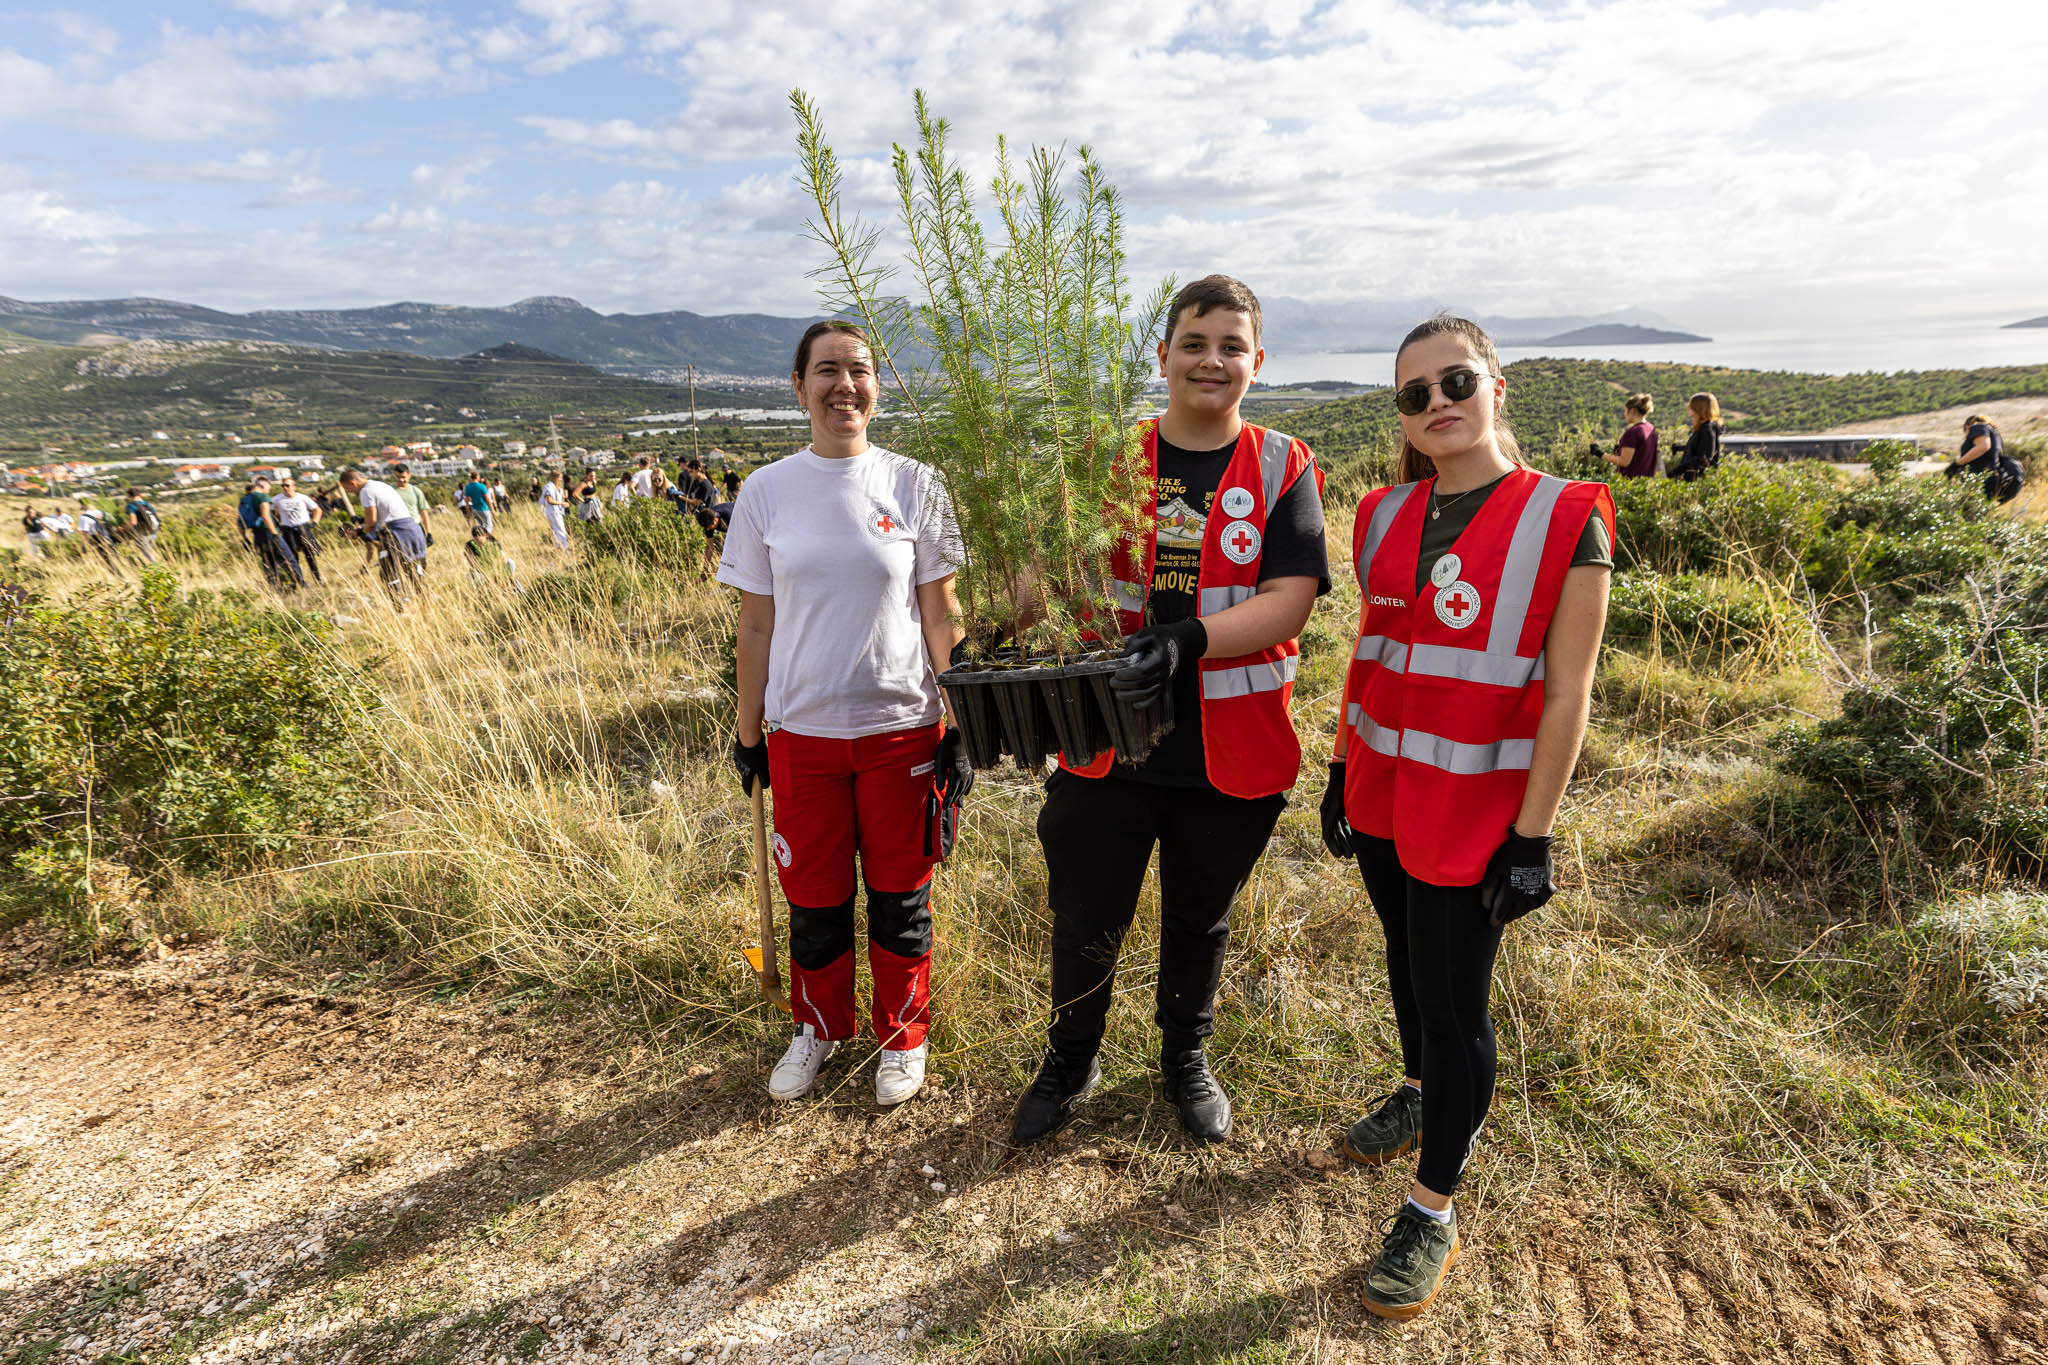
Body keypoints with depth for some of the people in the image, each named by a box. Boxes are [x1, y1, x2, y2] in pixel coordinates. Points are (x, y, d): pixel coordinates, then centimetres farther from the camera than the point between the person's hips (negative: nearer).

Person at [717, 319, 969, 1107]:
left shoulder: (914, 486, -2)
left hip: (902, 727, -1)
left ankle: (903, 1036, 35)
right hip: (802, 731, 1)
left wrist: (960, 726, -3)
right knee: (813, 897, 13)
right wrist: (749, 732, 7)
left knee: (900, 897, 11)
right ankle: (819, 1028, 39)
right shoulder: (767, 492, 1)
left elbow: (942, 617, 0)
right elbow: (756, 624, 6)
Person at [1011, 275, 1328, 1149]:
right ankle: (1070, 1062, 39)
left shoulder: (1284, 468, -1)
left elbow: (1289, 600, -11)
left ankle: (1186, 1057, 46)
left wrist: (1187, 640, -27)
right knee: (1085, 919, 10)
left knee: (1200, 916, 19)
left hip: (1232, 749, 0)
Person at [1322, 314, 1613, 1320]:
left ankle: (1432, 1213, 24)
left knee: (1454, 1000, 5)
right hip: (1383, 795, 5)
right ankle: (1422, 1095, 50)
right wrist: (1341, 770, 12)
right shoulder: (1384, 517, 4)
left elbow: (1565, 697, -12)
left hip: (1474, 810, -5)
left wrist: (1532, 838, -13)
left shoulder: (1563, 519, -11)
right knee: (1406, 958, 22)